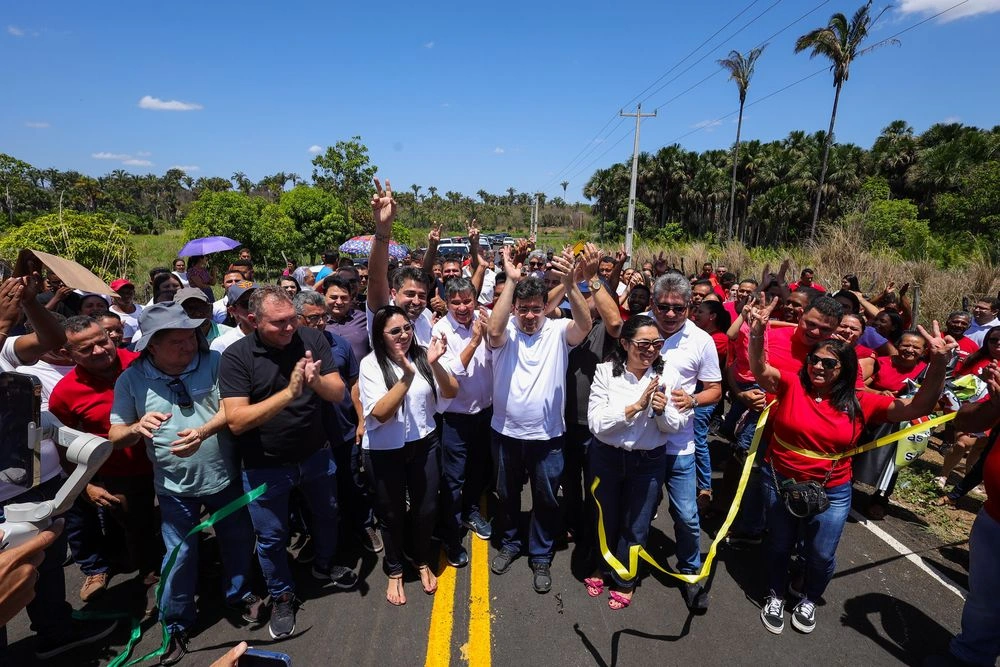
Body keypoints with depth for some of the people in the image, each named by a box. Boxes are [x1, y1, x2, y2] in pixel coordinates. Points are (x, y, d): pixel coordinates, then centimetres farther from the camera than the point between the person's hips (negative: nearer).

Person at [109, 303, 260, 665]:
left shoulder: (214, 361, -12)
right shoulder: (131, 380, -9)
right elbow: (115, 436, -3)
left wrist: (203, 432, -30)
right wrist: (137, 428, -25)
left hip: (224, 477, 1)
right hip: (175, 487, 0)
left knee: (237, 542, 18)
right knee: (180, 556, 12)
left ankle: (239, 594, 46)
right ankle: (176, 623, 39)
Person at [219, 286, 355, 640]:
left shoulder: (312, 339, -13)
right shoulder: (236, 356, -19)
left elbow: (338, 393, -13)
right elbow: (236, 420, -26)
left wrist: (317, 381, -35)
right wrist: (288, 393, -36)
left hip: (316, 455, 3)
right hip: (265, 467, -2)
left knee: (327, 515, 25)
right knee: (271, 537, 17)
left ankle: (324, 564, 55)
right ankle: (281, 596, 44)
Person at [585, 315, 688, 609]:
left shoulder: (668, 376, -12)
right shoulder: (606, 372, -15)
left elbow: (677, 425, -4)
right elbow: (595, 422, -21)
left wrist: (663, 411, -25)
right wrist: (636, 406, -29)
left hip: (648, 463, 0)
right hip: (606, 458, 0)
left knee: (635, 526, 18)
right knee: (604, 519, 22)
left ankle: (624, 580, 45)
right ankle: (602, 568, 51)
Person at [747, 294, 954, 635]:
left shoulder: (861, 402, -8)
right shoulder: (791, 385, -13)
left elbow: (916, 407, -11)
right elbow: (760, 370, -28)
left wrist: (938, 364, -24)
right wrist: (758, 332, -46)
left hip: (831, 492, 1)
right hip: (780, 482, -1)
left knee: (821, 556, 16)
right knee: (780, 546, 19)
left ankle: (808, 600, 46)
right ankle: (775, 596, 44)